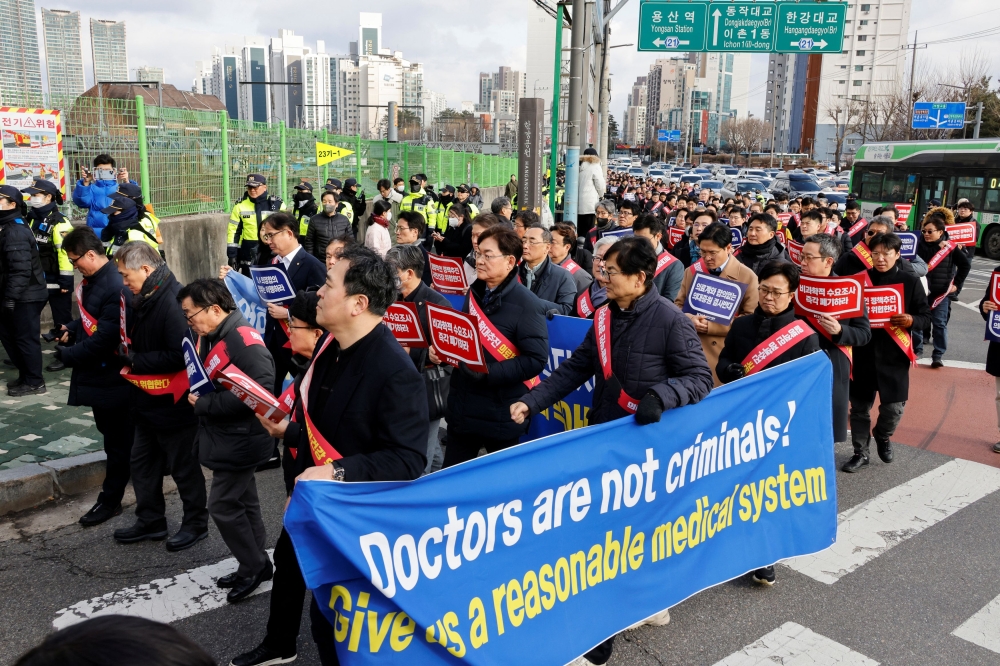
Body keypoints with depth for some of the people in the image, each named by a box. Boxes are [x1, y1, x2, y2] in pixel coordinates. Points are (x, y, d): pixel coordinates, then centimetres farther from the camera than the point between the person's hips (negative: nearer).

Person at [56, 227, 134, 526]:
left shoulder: (116, 289, -25)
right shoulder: (92, 280, 6)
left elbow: (104, 339, -26)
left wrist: (68, 355, -15)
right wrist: (71, 330, 1)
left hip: (112, 377, -10)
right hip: (96, 372, 10)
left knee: (118, 439, 5)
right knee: (109, 431, 21)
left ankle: (110, 499, 16)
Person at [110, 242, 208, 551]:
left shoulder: (173, 301, -24)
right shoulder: (145, 298, 5)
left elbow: (180, 355, -29)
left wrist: (136, 361, -19)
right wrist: (126, 351, -3)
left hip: (174, 403, -9)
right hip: (147, 401, 9)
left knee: (183, 466, 7)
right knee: (143, 462, 19)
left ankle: (196, 523, 24)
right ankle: (150, 521, 35)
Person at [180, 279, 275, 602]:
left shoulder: (243, 340, -23)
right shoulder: (210, 337, 7)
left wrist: (206, 404, -23)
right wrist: (196, 397, -1)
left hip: (241, 439, -10)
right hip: (225, 436, 10)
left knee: (223, 506, -2)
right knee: (243, 502, 17)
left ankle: (254, 566, 15)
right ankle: (255, 564, 30)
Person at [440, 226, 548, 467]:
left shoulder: (527, 304, -14)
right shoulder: (475, 293, 9)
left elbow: (536, 359, -20)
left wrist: (489, 373, -27)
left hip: (501, 413, -7)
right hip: (462, 406, 7)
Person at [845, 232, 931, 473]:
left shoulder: (910, 281, -1)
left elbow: (925, 316, 2)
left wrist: (911, 321, -19)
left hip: (894, 354, -1)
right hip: (863, 353, 1)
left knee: (893, 407, 3)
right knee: (860, 406, 6)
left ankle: (882, 435, 35)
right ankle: (860, 452, 22)